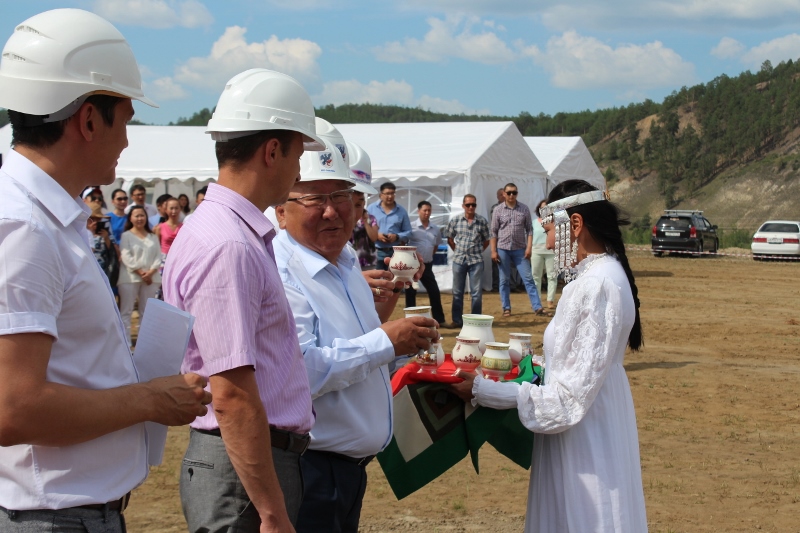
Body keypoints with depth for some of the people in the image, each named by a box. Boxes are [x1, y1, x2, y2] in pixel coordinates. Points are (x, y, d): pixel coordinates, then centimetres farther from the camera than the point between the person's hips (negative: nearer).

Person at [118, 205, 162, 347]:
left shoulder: (153, 237, 17)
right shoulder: (126, 236, 5)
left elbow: (158, 256, 7)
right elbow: (126, 257, -7)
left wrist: (151, 271, -11)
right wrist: (140, 272, -16)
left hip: (151, 278, 4)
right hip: (130, 277, -4)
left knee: (146, 312, 6)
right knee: (126, 312, -6)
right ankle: (125, 344, -7)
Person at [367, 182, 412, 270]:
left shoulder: (402, 211, 9)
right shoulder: (371, 208, 5)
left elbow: (408, 232, 9)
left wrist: (397, 236, -11)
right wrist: (376, 235, -12)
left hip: (395, 252, 1)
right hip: (375, 252, -1)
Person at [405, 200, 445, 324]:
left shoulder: (436, 229, 6)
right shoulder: (411, 227, -10)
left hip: (427, 265, 4)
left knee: (434, 292, 5)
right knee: (411, 293, 2)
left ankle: (439, 319, 16)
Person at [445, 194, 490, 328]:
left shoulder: (482, 221, -1)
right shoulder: (455, 221, 1)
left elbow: (486, 241, 9)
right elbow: (450, 239, 12)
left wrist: (477, 252, 4)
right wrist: (458, 251, 6)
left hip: (476, 260, -1)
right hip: (459, 260, 1)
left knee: (476, 292, 1)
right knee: (457, 291, 6)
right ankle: (457, 320, 13)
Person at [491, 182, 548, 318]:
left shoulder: (524, 209, 3)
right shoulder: (498, 210, 1)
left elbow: (529, 229, 4)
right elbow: (494, 232, 2)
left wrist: (529, 247, -6)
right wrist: (493, 251, -4)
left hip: (520, 249, 0)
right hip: (503, 249, 0)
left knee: (528, 278, -3)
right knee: (504, 280, 6)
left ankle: (537, 307, -4)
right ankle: (506, 308, 14)